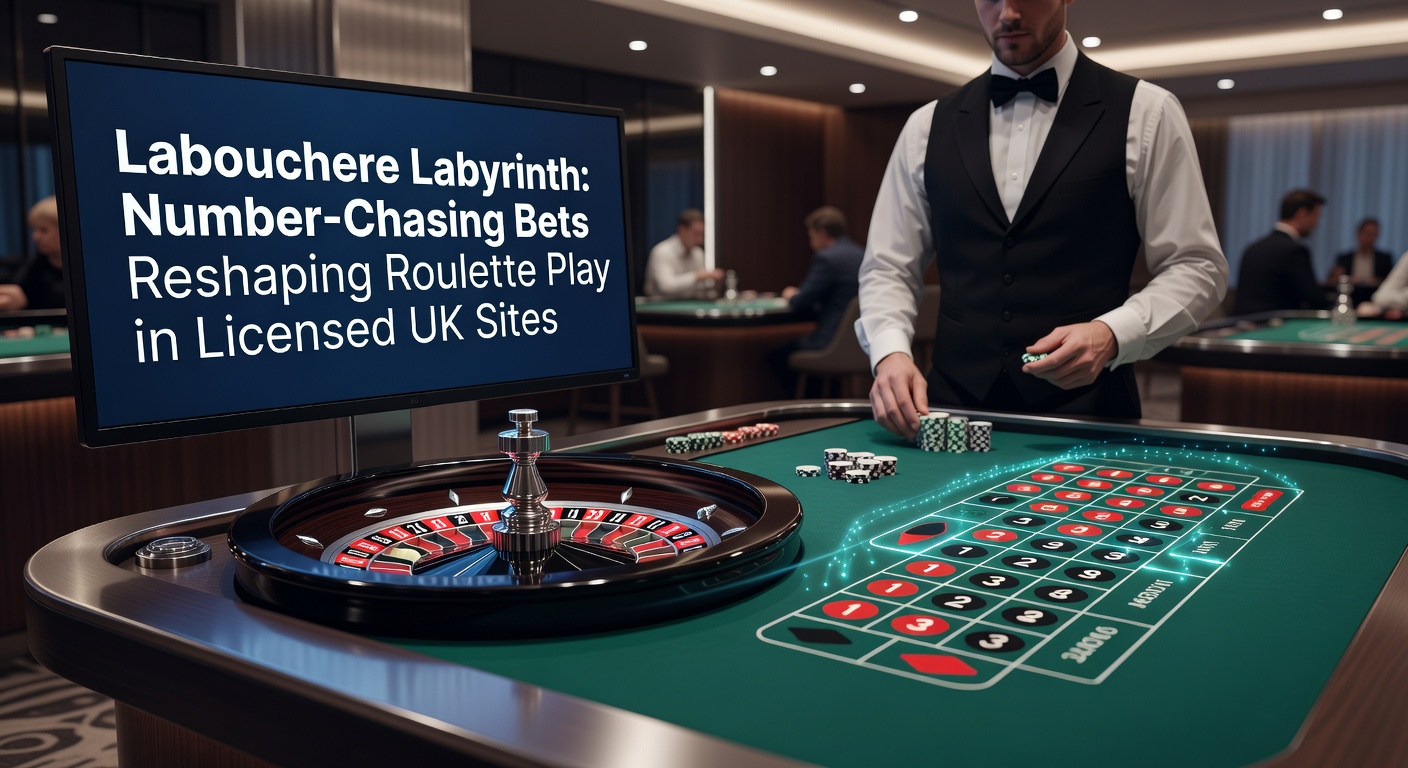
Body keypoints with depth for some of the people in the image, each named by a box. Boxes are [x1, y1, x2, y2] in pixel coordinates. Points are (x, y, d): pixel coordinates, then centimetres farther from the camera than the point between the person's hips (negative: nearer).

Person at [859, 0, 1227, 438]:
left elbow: (1197, 268, 3)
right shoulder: (929, 126, 11)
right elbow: (888, 268, 11)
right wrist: (891, 352, -9)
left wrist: (1112, 334, -16)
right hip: (955, 409, 2)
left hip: (1085, 413, -2)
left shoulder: (1145, 113, 3)